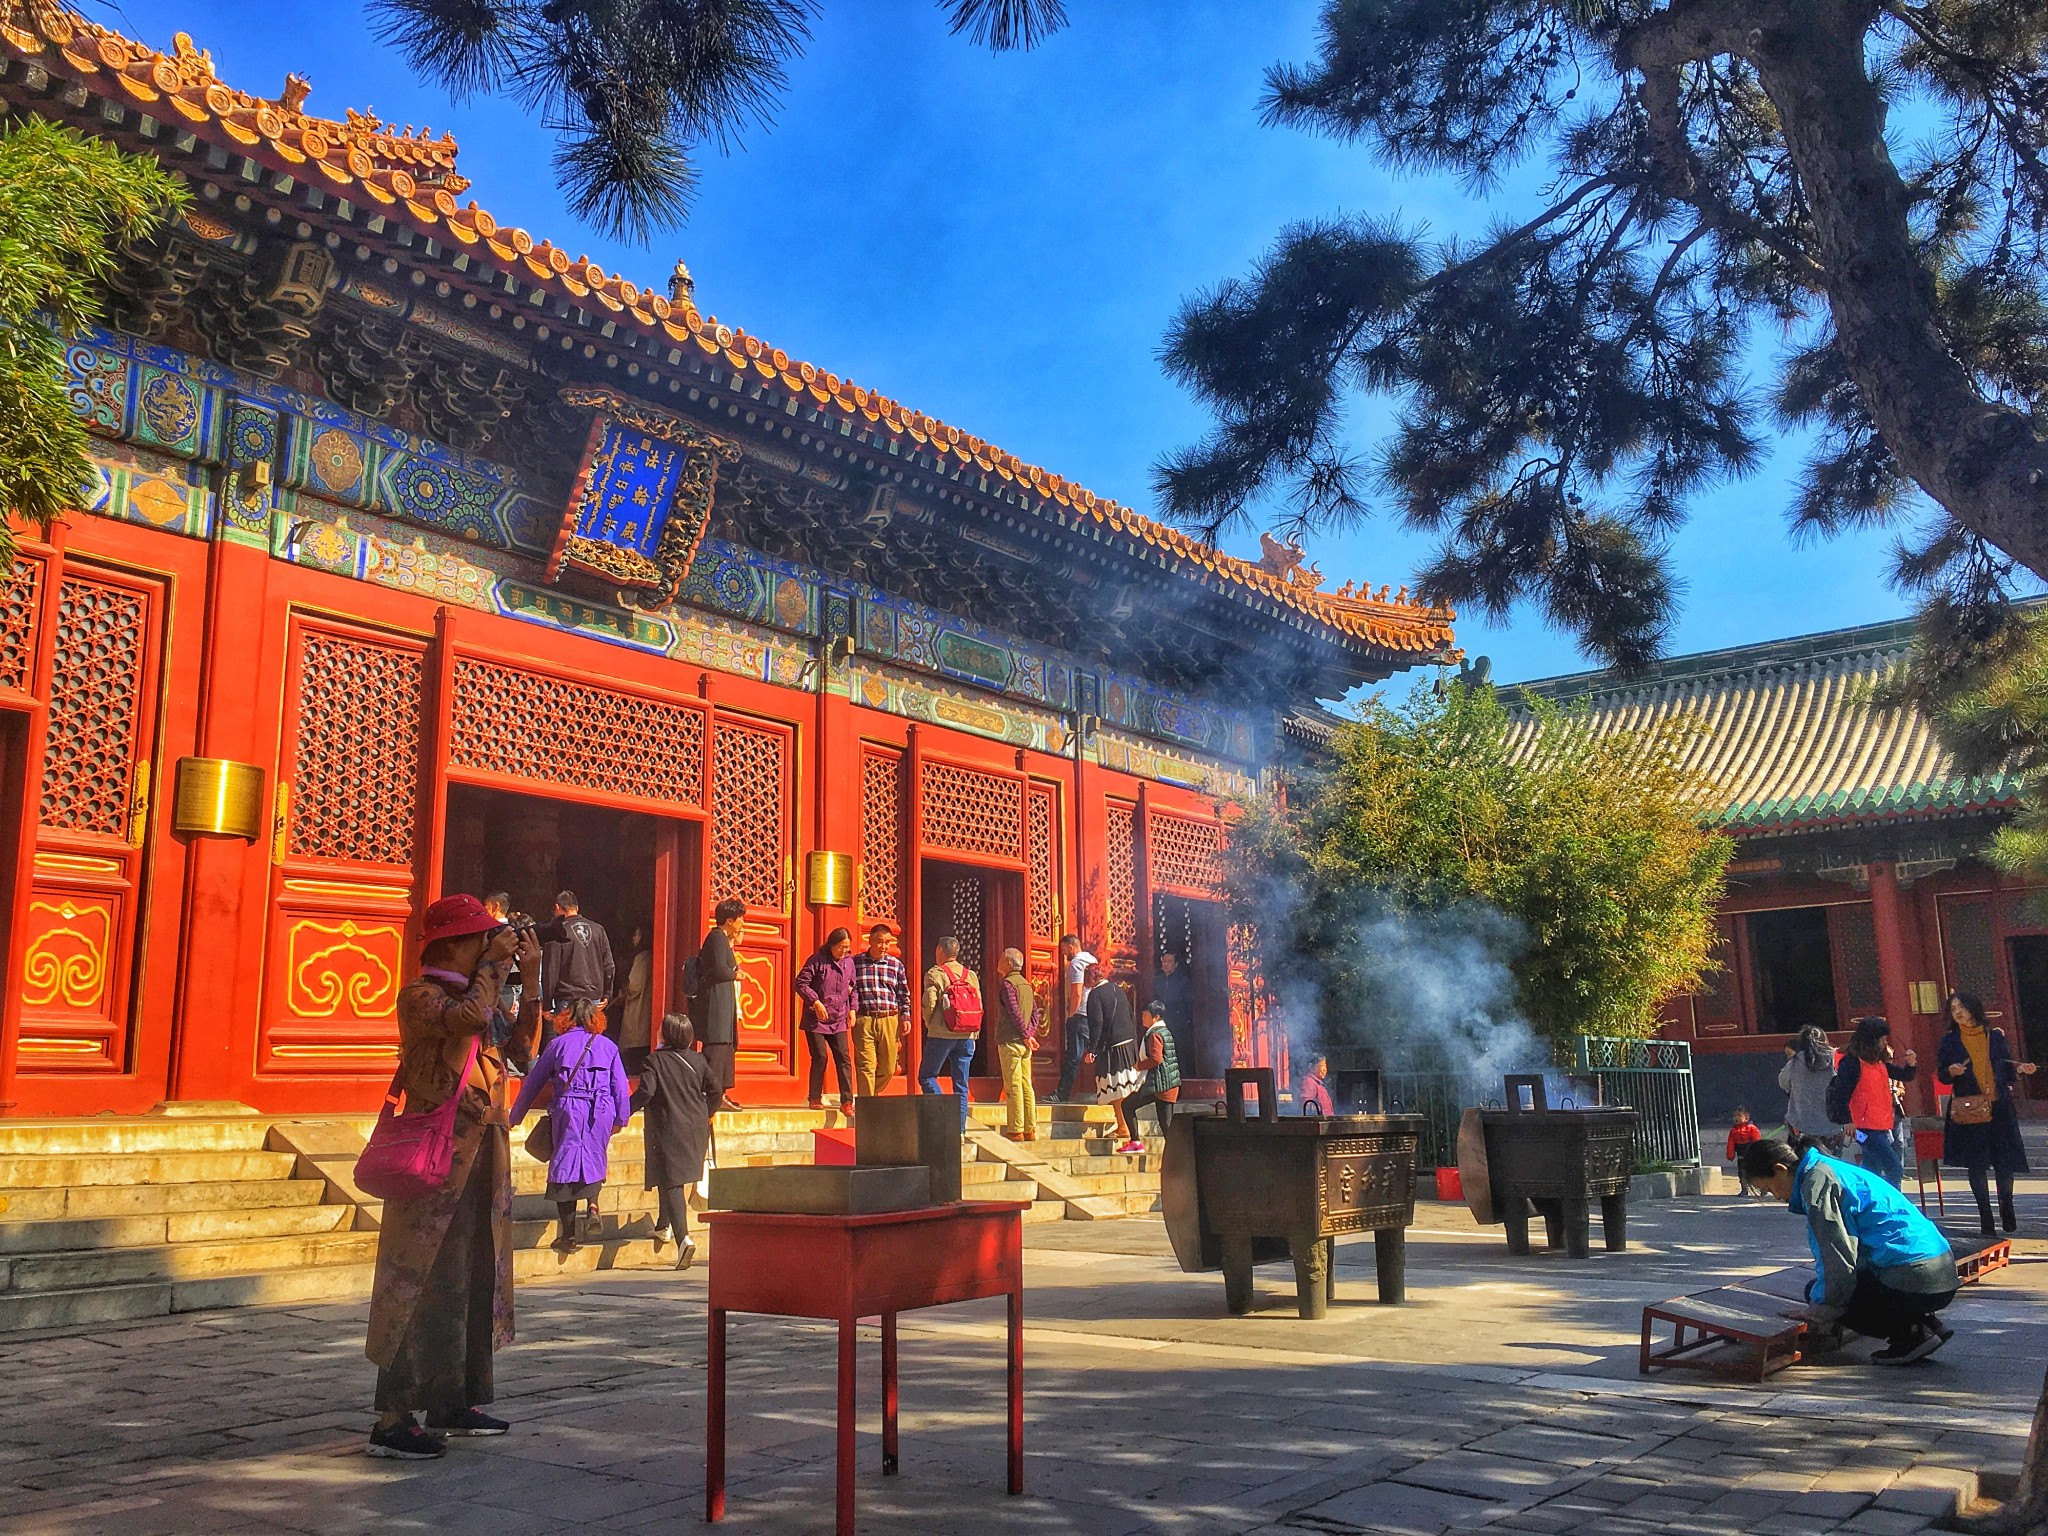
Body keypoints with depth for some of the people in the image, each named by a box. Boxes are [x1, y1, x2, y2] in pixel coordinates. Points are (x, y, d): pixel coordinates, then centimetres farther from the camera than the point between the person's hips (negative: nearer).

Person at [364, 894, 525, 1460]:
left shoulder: (471, 993, 17)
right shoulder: (420, 995, -9)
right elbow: (468, 1017, -29)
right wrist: (494, 963, -14)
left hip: (480, 1165, 9)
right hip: (438, 1164, -9)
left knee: (470, 1283, 13)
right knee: (423, 1286, -8)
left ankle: (451, 1401, 22)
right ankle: (393, 1419, -3)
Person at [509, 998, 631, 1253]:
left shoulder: (558, 1044, 7)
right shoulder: (608, 1046, 9)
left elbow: (534, 1082, 10)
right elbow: (621, 1087, 8)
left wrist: (515, 1116, 19)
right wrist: (621, 1119, 20)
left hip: (567, 1111, -1)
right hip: (601, 1114, 1)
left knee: (565, 1166, 4)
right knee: (593, 1160, 21)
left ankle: (568, 1236, 5)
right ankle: (592, 1206, -4)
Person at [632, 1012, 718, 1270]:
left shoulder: (656, 1061, -10)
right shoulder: (698, 1060, 5)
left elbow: (645, 1091, -18)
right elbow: (714, 1089, 5)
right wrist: (705, 1114, 21)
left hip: (668, 1130, -5)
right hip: (696, 1129, 5)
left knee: (671, 1183, -5)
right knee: (674, 1179, 24)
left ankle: (683, 1237, -20)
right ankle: (663, 1225, 37)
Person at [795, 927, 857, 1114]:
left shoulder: (849, 962, 8)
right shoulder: (817, 960, -9)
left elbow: (852, 988, 20)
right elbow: (801, 983, -10)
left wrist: (852, 1008, 9)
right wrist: (815, 1002, -19)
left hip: (838, 1021, 4)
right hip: (816, 1019, -4)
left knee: (844, 1058, -3)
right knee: (820, 1057, -3)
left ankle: (846, 1101, -2)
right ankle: (815, 1098, 12)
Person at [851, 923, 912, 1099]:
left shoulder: (896, 964, 10)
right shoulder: (855, 962, 5)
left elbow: (904, 994, 14)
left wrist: (905, 1018, 6)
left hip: (889, 1021, 2)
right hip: (863, 1020, -2)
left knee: (888, 1069, 7)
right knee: (866, 1066, -6)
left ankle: (871, 1094, 31)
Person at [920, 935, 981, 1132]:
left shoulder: (935, 974, -5)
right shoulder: (971, 975, 10)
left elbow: (929, 1005, -13)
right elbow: (979, 1007, 8)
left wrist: (929, 1024, 6)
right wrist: (974, 1034, 14)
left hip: (941, 1035, -5)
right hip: (966, 1036, 5)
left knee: (926, 1076, 8)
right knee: (961, 1084, 9)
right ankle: (960, 1129, 7)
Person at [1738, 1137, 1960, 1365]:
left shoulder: (1816, 1182, -13)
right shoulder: (1828, 1168, 17)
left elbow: (1838, 1262, -15)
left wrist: (1819, 1310, -2)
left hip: (1912, 1279, -10)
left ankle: (1910, 1335, -4)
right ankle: (1925, 1325, 13)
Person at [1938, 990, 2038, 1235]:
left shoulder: (1995, 1037, 7)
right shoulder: (1950, 1041, 4)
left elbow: (2006, 1069, 12)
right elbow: (1942, 1075, 4)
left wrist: (2020, 1069, -8)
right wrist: (1951, 1071, -17)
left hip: (1999, 1107, 1)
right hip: (1968, 1110, -1)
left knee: (2005, 1161, 0)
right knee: (1976, 1164, 0)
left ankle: (2006, 1206, 24)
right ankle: (1985, 1214, 10)